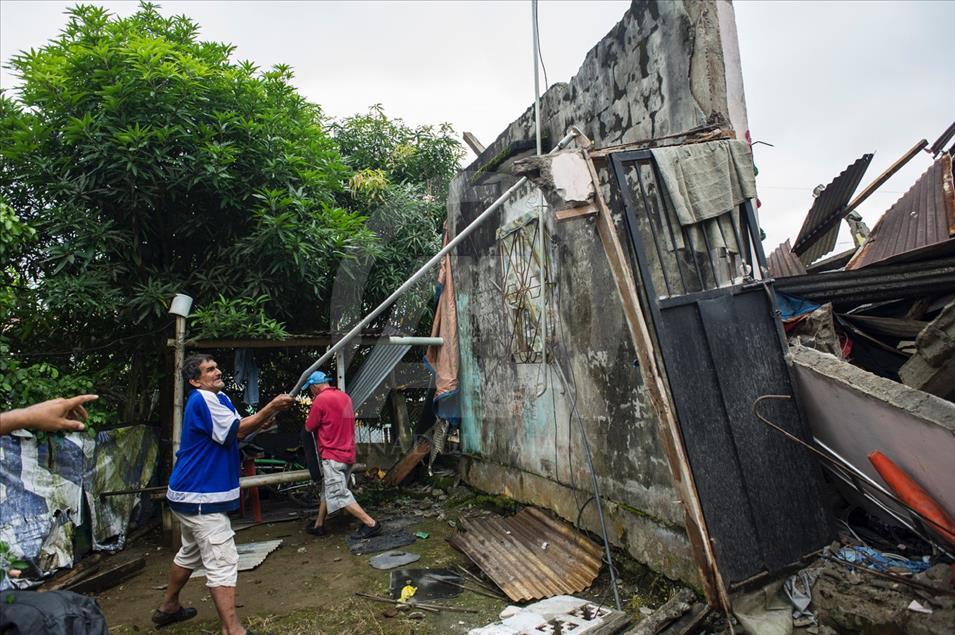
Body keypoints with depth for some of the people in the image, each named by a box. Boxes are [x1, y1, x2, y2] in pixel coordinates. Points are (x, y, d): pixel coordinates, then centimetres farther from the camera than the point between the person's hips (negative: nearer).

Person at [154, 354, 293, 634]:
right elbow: (236, 431, -21)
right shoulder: (202, 400, -17)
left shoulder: (219, 398, 13)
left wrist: (266, 416, -9)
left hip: (194, 494, 11)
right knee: (223, 563, -12)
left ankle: (168, 607, 42)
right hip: (201, 497, -11)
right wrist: (271, 408, -25)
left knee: (191, 553, 26)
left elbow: (236, 428, 8)